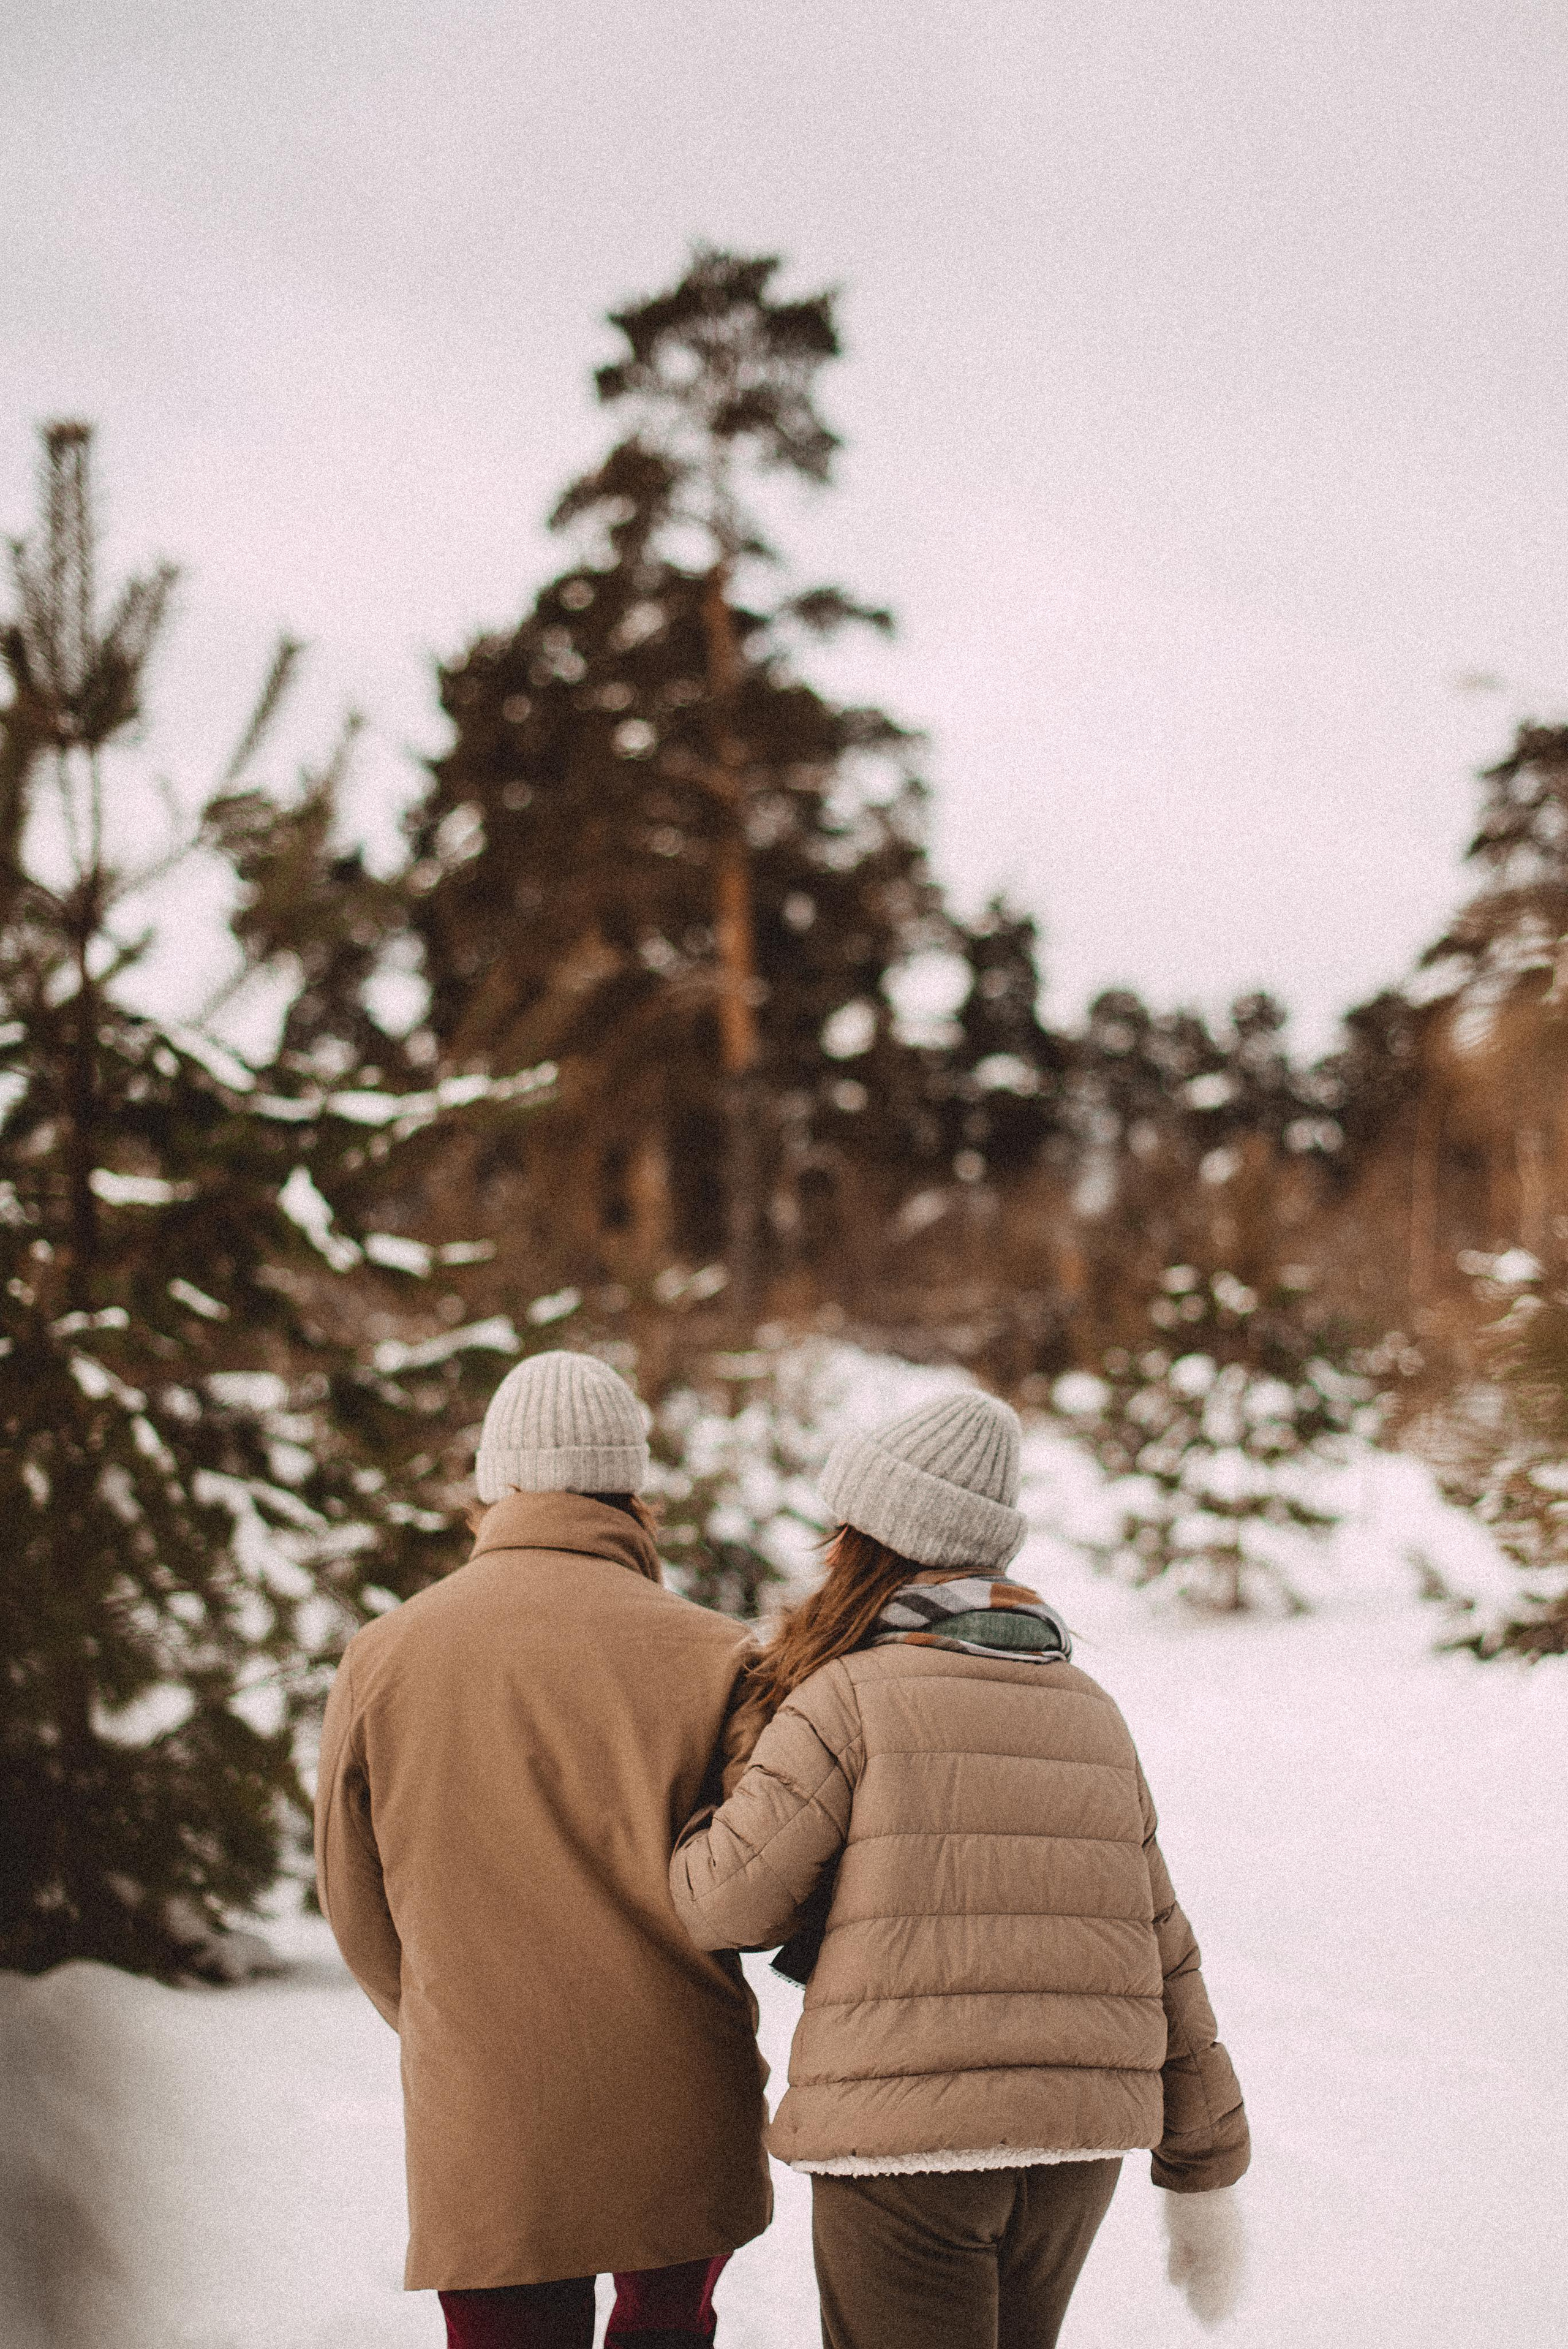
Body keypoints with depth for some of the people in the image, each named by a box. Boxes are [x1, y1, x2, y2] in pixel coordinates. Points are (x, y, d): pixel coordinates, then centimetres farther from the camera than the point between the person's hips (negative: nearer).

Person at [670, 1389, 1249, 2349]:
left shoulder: (849, 1700, -6)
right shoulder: (1090, 1712, 12)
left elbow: (729, 1903, -8)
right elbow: (1165, 1957, 11)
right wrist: (1207, 2176, 16)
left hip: (901, 2142, -6)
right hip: (1077, 2156, 6)